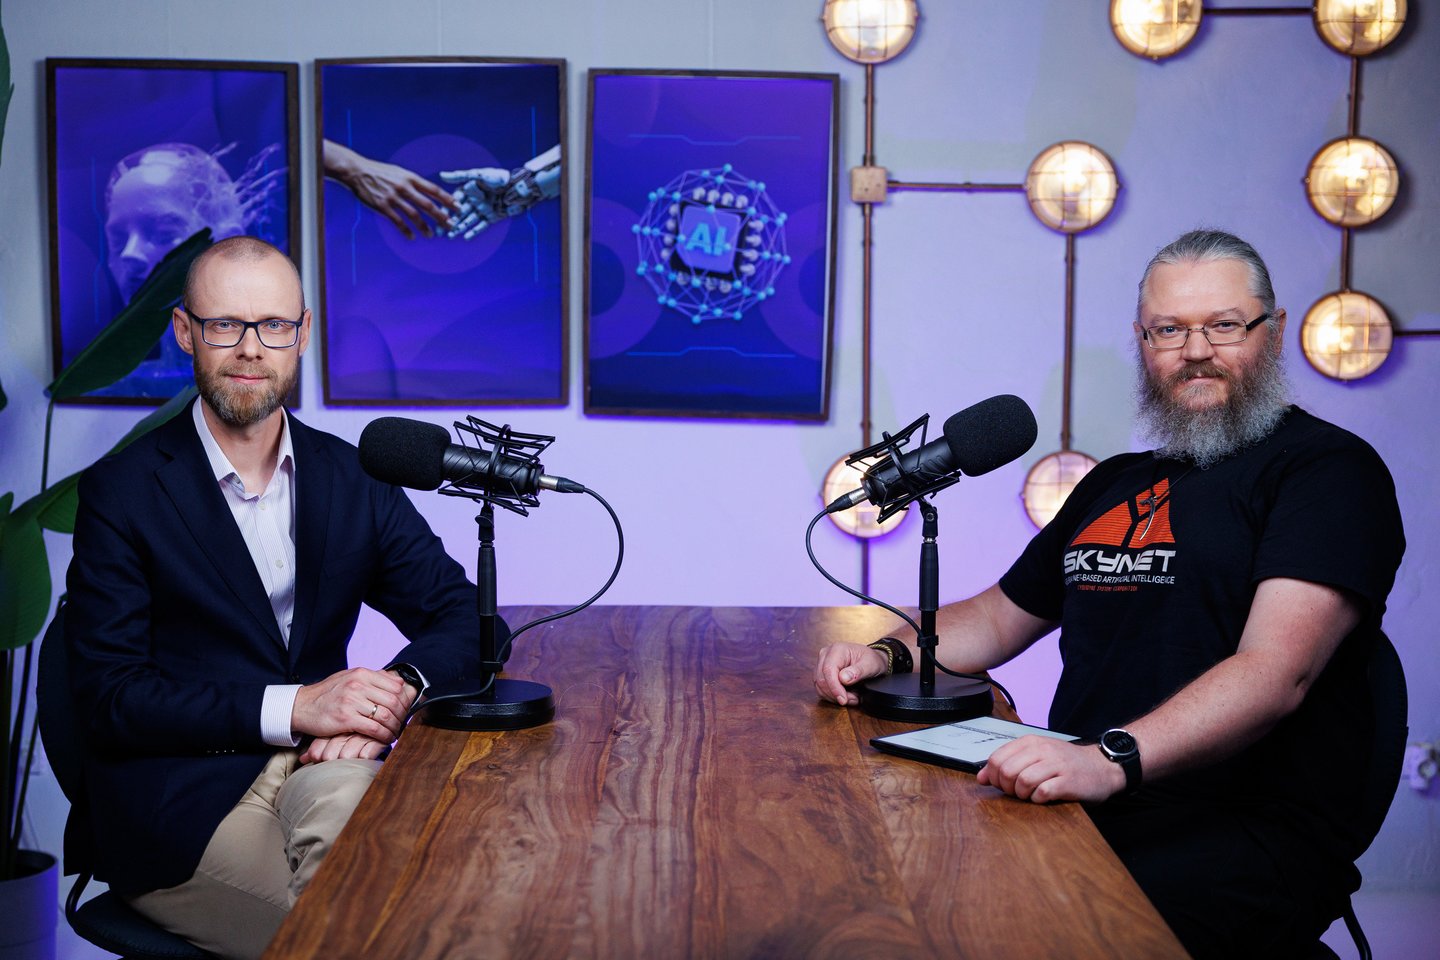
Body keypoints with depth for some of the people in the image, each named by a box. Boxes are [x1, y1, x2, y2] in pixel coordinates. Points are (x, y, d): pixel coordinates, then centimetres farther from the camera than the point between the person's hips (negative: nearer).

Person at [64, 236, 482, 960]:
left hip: (318, 765, 4)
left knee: (343, 792, -33)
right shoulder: (122, 490, -1)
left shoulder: (350, 477, 10)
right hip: (175, 808, -3)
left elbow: (461, 615, 8)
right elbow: (110, 696, -8)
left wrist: (395, 690, -15)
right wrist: (291, 707, -20)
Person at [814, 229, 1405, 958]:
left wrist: (1113, 758, -32)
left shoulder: (1330, 468, -2)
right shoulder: (1115, 484, 22)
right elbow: (1001, 615, 31)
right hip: (1080, 810, 6)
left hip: (1245, 836, -6)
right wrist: (887, 655, 10)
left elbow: (1276, 672, -18)